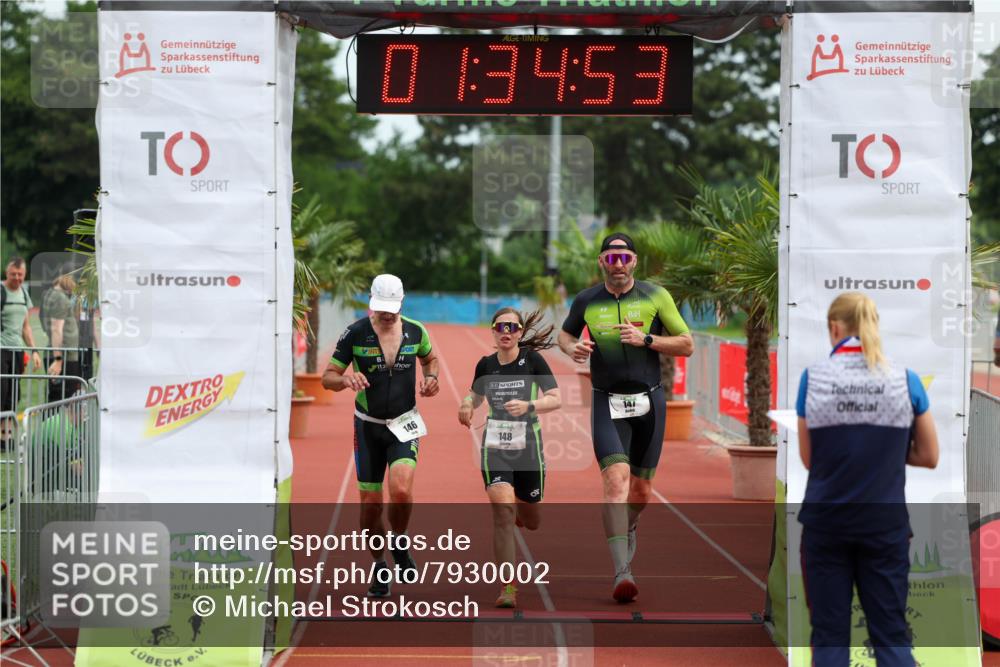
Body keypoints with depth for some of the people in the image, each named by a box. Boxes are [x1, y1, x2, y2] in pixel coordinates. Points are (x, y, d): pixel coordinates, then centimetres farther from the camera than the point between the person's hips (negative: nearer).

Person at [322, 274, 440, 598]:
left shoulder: (415, 331, -2)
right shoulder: (355, 333, -8)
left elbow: (429, 357, 20)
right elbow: (328, 377, -4)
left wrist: (431, 377, -1)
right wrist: (346, 380, -27)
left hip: (404, 425, 0)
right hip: (368, 425, 0)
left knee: (401, 490, -22)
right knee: (370, 503, 2)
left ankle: (399, 544, 7)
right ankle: (379, 568, 23)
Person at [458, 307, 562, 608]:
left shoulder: (532, 360, -6)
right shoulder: (485, 365, 3)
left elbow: (556, 399, -11)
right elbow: (476, 394, 21)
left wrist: (528, 406, -28)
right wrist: (466, 404, -2)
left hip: (528, 446, -1)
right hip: (494, 446, 1)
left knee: (531, 523, 13)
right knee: (502, 513, -18)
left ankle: (519, 508, 52)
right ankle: (507, 587, -12)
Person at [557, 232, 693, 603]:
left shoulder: (655, 296, -1)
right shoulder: (586, 301, 2)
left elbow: (686, 345, 0)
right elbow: (565, 334, 20)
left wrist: (645, 339, -15)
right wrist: (572, 348, -3)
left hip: (648, 402, 1)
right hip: (608, 404, -1)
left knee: (641, 489, 10)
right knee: (616, 479, -19)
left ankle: (629, 527, 46)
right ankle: (622, 572, -24)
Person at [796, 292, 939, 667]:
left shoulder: (812, 379, -5)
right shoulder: (906, 381, -4)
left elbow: (808, 458, 3)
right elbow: (929, 457, 4)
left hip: (825, 523, 0)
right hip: (885, 523, 0)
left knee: (829, 634, 6)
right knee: (891, 633, 6)